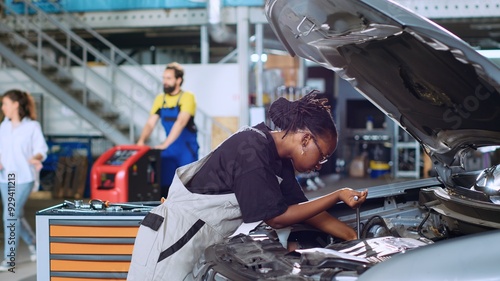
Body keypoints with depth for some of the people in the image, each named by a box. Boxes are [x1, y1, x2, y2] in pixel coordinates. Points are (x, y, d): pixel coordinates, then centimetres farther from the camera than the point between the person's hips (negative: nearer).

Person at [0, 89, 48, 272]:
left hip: (23, 178, -5)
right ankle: (32, 242, 36)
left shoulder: (32, 126, -6)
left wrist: (35, 158, -27)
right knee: (15, 216, 11)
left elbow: (41, 149, -6)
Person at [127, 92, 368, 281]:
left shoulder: (279, 159, 6)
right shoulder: (252, 151, -21)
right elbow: (277, 218, -19)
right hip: (171, 240, -9)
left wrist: (355, 238, 8)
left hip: (202, 247, 9)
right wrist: (338, 196, -16)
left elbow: (301, 208, 11)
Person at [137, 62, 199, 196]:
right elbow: (150, 124, 3)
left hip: (187, 149, -5)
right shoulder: (160, 99, 6)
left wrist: (165, 144, -32)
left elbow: (180, 122, -23)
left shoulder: (187, 97, -11)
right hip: (169, 150, 5)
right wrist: (141, 141, -15)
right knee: (164, 186, 1)